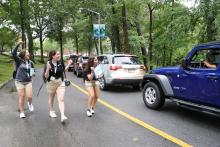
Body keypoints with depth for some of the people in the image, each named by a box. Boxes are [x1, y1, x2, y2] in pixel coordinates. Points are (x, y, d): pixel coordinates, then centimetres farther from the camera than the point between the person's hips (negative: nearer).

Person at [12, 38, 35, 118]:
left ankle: (30, 103, 31)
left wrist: (32, 74, -4)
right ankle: (22, 112, 17)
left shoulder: (30, 62, 4)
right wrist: (18, 44, -27)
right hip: (19, 82, -2)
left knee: (29, 96, -6)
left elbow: (32, 70, 18)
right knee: (22, 97, 2)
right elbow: (13, 53, -22)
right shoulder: (18, 61, -7)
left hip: (28, 82, 3)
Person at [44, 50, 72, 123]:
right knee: (51, 98, 19)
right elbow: (46, 76, -16)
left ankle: (62, 116, -16)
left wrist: (68, 65, 0)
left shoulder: (60, 62, -6)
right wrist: (48, 69, -32)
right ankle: (51, 111, 42)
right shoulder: (48, 64, -14)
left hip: (60, 83, 1)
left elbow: (64, 70, 13)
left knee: (61, 99, -10)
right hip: (51, 83, -1)